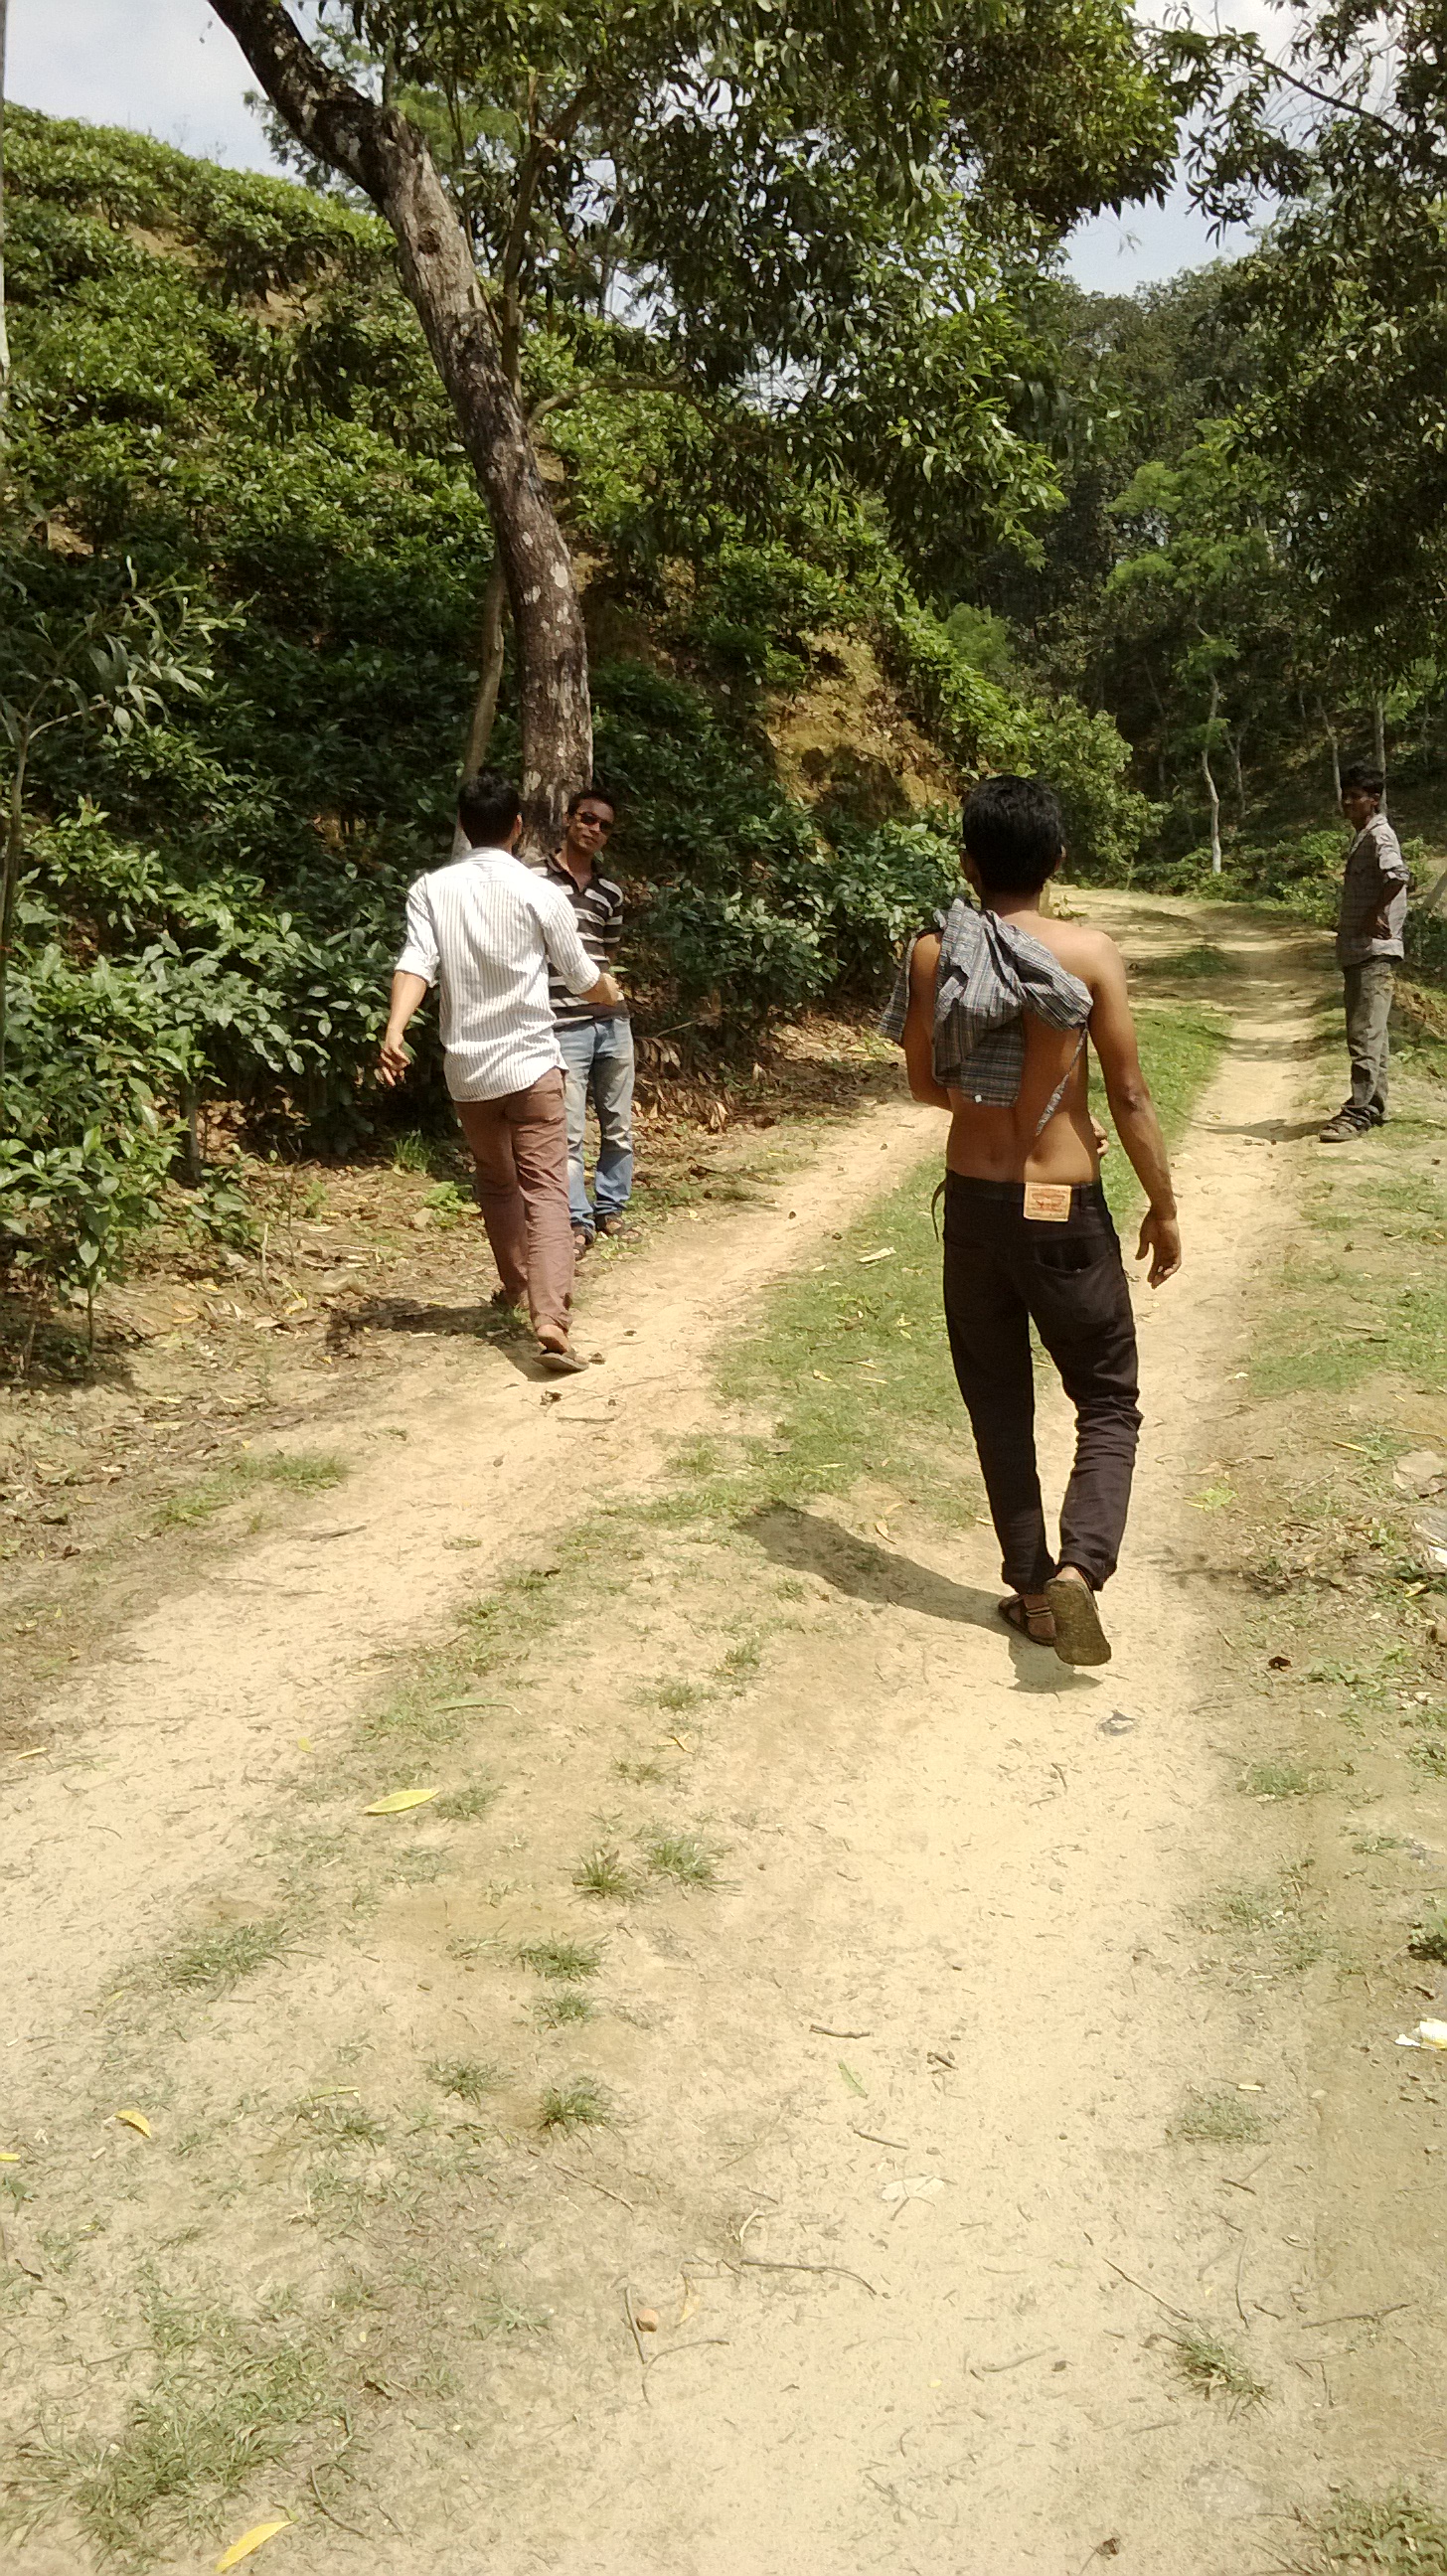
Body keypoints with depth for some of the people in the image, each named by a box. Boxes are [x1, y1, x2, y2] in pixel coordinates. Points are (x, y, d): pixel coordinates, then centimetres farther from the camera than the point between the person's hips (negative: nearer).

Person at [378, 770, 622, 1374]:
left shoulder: (431, 889, 1)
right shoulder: (538, 893, -5)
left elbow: (416, 964, -15)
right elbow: (581, 976, 6)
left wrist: (394, 1032, -24)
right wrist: (612, 995, 27)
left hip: (467, 1069, 3)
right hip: (531, 1064, -3)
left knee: (496, 1182, 23)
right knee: (544, 1190, -7)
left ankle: (515, 1283, 42)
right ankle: (551, 1322, -21)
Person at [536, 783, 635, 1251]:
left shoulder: (610, 892, 13)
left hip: (612, 1021, 5)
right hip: (564, 1024, -5)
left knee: (619, 1125, 10)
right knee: (569, 1131, -5)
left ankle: (611, 1207, 24)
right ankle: (578, 1219, 3)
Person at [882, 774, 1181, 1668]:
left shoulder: (933, 955, -5)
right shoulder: (1090, 952, -11)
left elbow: (926, 1085, 6)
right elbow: (1130, 1097, -10)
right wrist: (1164, 1206, 2)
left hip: (974, 1203, 2)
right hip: (1065, 1212, -2)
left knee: (1000, 1405, 16)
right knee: (1108, 1403, 11)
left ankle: (1032, 1585, 21)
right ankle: (1078, 1566, -11)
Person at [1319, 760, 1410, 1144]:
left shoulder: (1379, 835, -12)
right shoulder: (1361, 837, 19)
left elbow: (1399, 875, -30)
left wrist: (1376, 913, -21)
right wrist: (1349, 922, 13)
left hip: (1374, 951, -11)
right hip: (1357, 950, 11)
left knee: (1365, 1034, -11)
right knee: (1365, 1033, 14)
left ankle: (1357, 1112, -12)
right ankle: (1374, 1108, 21)